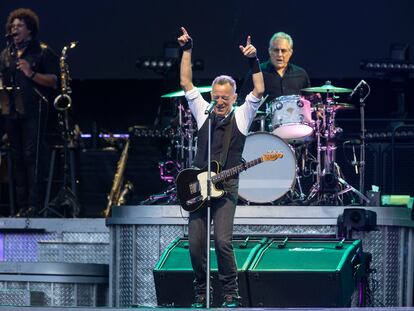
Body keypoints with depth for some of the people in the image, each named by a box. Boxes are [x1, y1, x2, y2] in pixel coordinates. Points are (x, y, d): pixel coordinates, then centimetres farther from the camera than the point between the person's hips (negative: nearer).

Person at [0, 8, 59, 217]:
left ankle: (34, 205, -14)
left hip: (33, 111, -6)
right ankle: (21, 205, 9)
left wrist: (31, 74, -18)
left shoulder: (42, 52, 0)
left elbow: (54, 81, -6)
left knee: (32, 156, -12)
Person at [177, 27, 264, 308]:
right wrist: (187, 50, 7)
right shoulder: (203, 112, 12)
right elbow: (186, 83, 11)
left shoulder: (241, 116, 5)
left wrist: (254, 61, -14)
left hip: (226, 188, -3)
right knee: (196, 244, -2)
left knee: (223, 241, -16)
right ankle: (201, 293, 13)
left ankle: (231, 294, -4)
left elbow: (259, 91, -6)